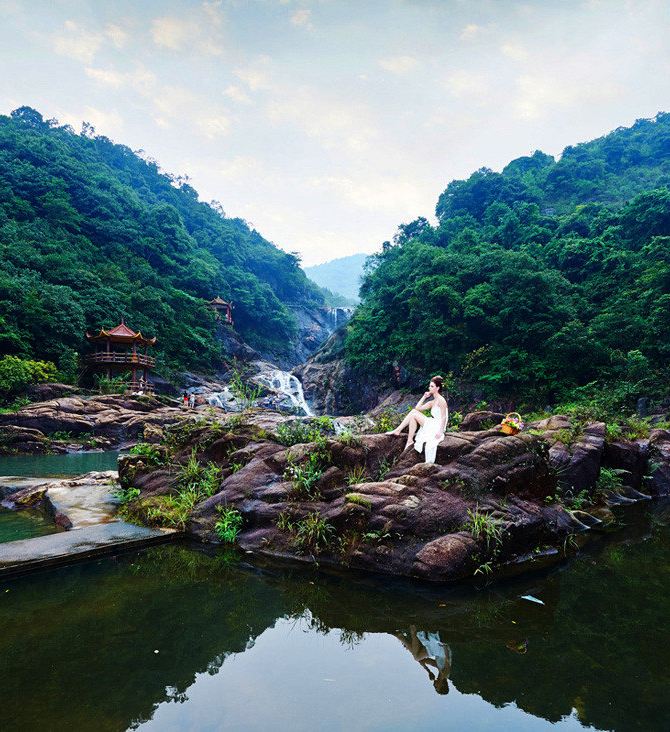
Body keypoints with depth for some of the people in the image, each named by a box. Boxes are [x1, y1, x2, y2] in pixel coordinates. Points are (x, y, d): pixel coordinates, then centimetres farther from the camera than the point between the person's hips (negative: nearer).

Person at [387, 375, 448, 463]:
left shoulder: (441, 400, -9)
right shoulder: (432, 402, 17)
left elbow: (443, 417, -17)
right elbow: (418, 408, 14)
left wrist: (440, 432, -25)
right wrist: (424, 397, 11)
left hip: (438, 427, -8)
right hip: (432, 424, 8)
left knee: (414, 415, -16)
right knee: (413, 412, -2)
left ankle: (410, 441, -11)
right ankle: (397, 430, -6)